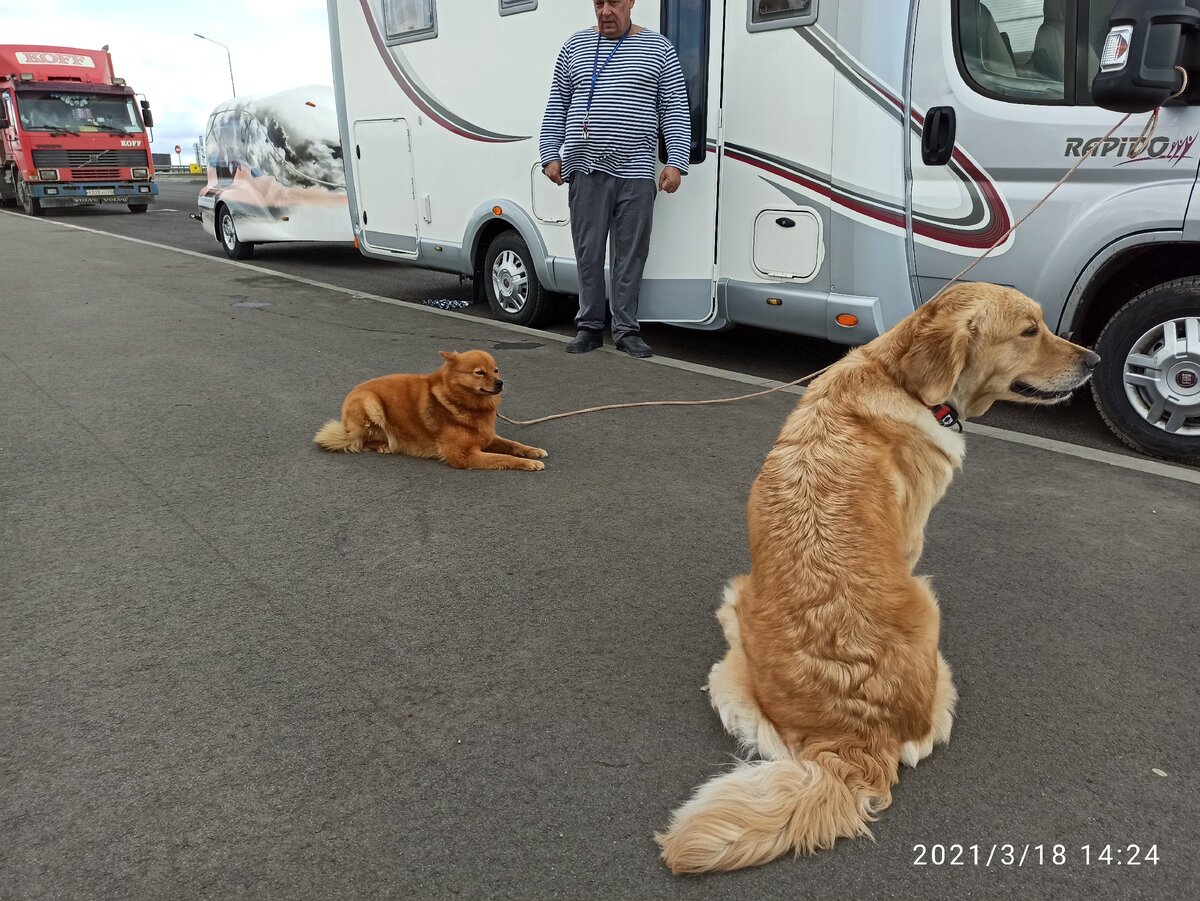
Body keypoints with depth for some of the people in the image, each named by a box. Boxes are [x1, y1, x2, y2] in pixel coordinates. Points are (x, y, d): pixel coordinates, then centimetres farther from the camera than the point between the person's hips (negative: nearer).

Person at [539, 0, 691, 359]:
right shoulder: (575, 46, 13)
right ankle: (589, 326, 12)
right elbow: (556, 107, 13)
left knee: (631, 254, 1)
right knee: (588, 252, 3)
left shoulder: (658, 48, 8)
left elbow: (676, 110, 4)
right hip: (586, 170, 1)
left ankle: (626, 329, 9)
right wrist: (550, 156, 4)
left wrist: (675, 163, -6)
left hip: (636, 172, -1)